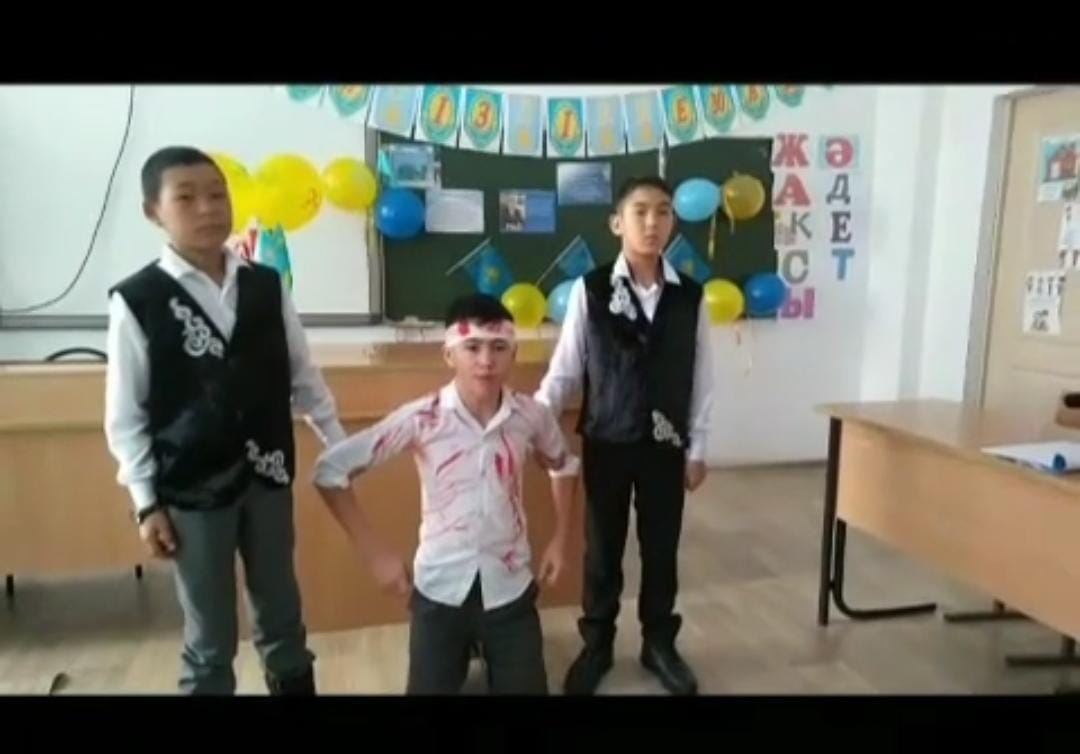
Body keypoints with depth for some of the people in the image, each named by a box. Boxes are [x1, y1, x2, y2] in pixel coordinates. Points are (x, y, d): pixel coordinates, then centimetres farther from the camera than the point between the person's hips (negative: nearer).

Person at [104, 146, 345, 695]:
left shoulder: (267, 286, -1)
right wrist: (146, 504, -6)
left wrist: (341, 448, 6)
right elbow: (124, 416, -5)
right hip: (192, 490, -3)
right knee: (210, 639, 12)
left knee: (282, 617, 20)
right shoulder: (136, 300, -10)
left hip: (268, 477, 3)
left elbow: (304, 378, 6)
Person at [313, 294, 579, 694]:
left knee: (525, 688, 9)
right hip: (440, 590, -1)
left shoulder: (531, 416, -7)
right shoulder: (422, 418, -14)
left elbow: (564, 466, 14)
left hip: (509, 588, 2)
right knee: (432, 688, 11)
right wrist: (375, 552, -10)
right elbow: (330, 469, -10)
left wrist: (560, 539, 8)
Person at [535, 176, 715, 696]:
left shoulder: (690, 296, -2)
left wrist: (697, 447, 3)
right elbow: (565, 369, -4)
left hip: (666, 444, 2)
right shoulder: (589, 290, -8)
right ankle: (597, 645, 32)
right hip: (607, 441, -1)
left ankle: (658, 642, 34)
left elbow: (701, 378, 3)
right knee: (602, 549, 12)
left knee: (662, 547, 13)